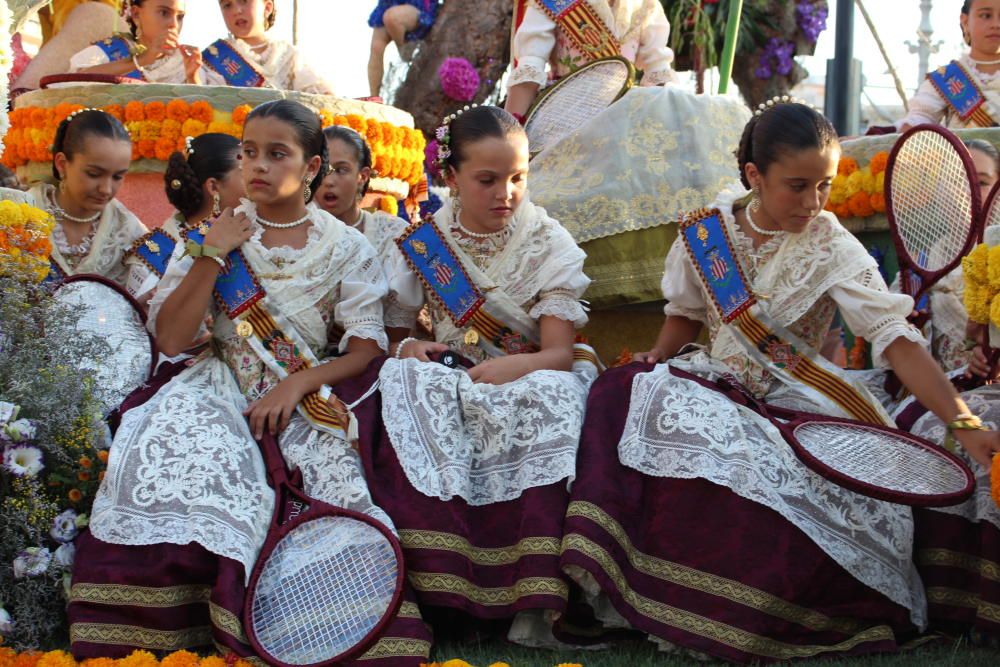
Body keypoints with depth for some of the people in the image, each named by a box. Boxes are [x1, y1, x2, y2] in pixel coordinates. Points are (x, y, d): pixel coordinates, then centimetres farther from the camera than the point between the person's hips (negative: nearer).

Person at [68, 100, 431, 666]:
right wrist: (211, 256, -5)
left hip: (305, 400, 0)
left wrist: (295, 385, -16)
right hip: (220, 390, 1)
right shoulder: (216, 237, 11)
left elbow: (368, 347, -1)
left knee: (331, 474, -31)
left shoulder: (345, 248, 7)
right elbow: (171, 339, 2)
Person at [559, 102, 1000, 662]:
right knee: (627, 394, -26)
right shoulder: (707, 233, 0)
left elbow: (897, 340, -18)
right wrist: (658, 360, -4)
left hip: (796, 403, -3)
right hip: (719, 384, 3)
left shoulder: (832, 248, -10)